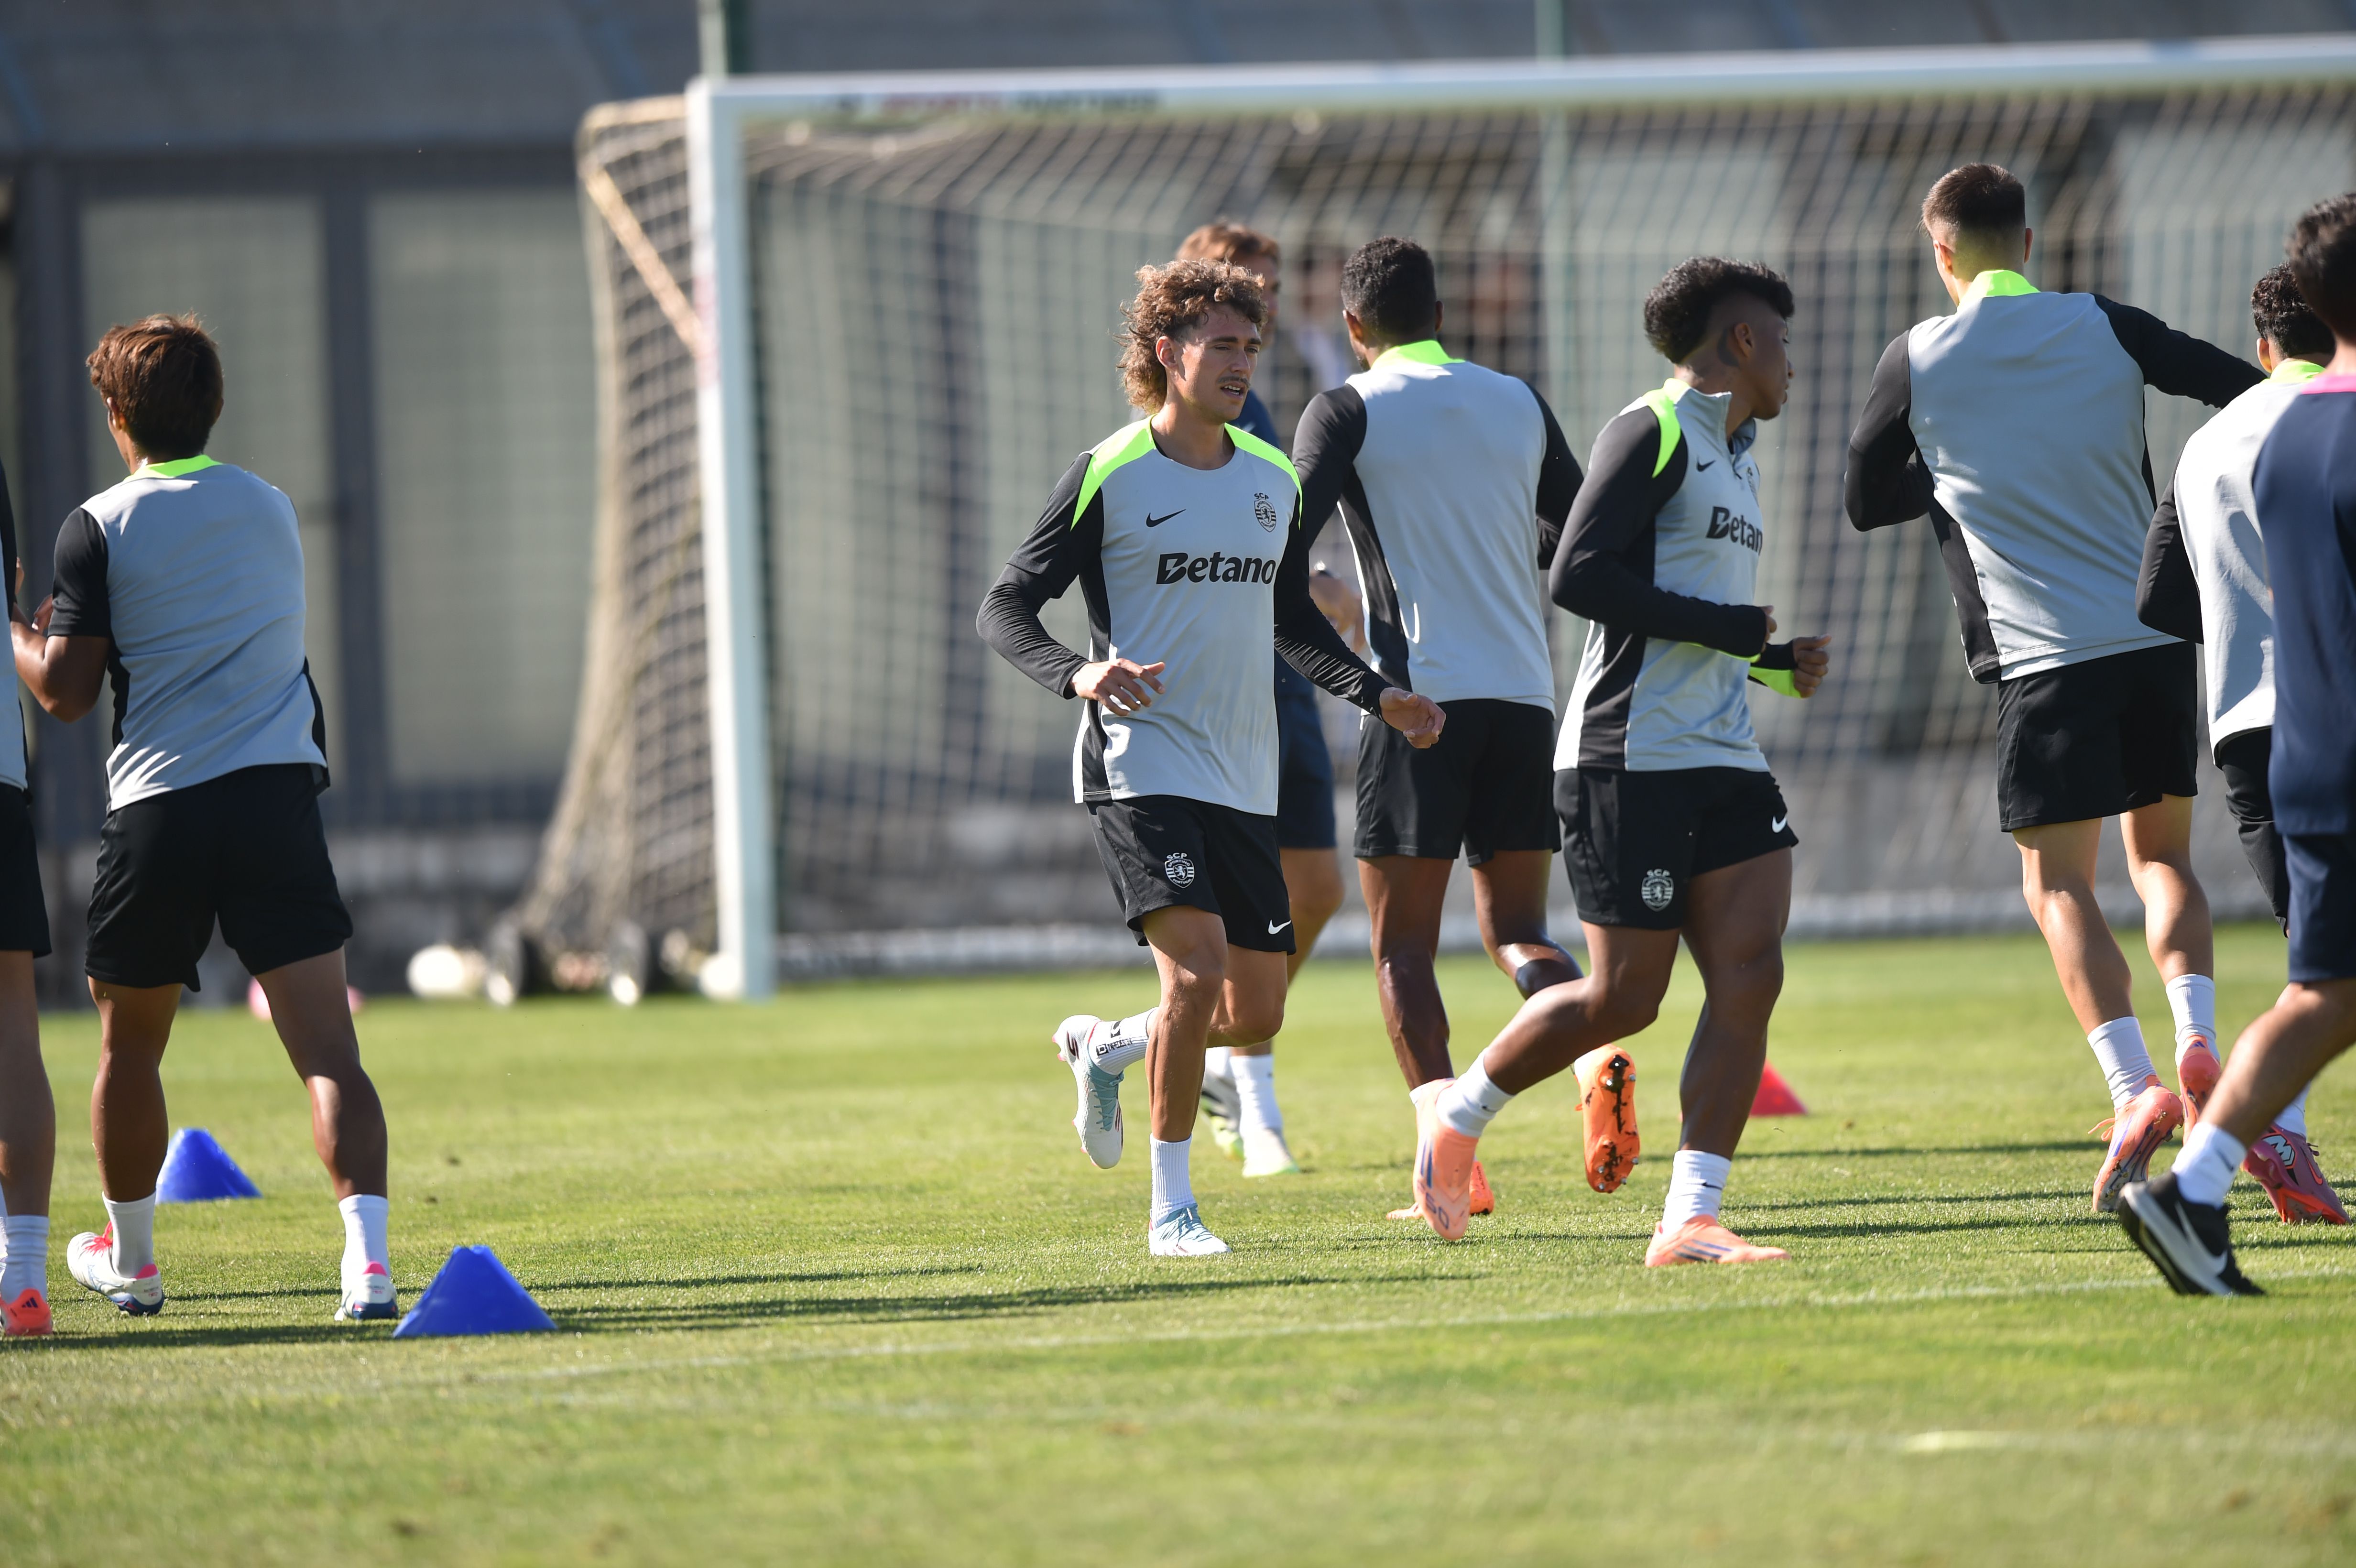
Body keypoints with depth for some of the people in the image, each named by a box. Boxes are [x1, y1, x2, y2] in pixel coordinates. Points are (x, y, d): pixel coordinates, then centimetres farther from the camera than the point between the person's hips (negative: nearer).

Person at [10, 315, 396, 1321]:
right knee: (328, 1049, -7)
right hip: (278, 791, 2)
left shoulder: (99, 530, -2)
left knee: (129, 1047, 19)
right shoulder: (271, 511, 12)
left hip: (159, 809, -2)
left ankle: (130, 1259, 33)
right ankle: (367, 1260, -23)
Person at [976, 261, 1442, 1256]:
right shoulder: (1109, 476, -6)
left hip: (1243, 780, 6)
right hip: (1141, 769, -6)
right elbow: (1003, 610, -5)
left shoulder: (1272, 480, 12)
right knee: (1197, 970, -21)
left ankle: (1104, 1048, 33)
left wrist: (1377, 695, 11)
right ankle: (1170, 1210, -9)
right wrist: (1077, 675, -24)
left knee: (1256, 1014, 2)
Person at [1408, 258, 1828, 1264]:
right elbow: (1576, 576, -20)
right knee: (1625, 996, -4)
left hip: (1724, 764, 9)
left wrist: (1777, 660, 14)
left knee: (1750, 976, -6)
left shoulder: (1735, 455, 21)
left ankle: (1690, 1219, -6)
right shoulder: (1653, 434, -8)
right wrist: (1735, 629, -18)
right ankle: (1459, 1117, 19)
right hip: (1631, 759, -9)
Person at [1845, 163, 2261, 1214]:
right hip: (2159, 632, 3)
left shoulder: (1918, 362, -2)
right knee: (2162, 852, 18)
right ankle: (2197, 1038, -4)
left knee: (2057, 880, 3)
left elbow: (1863, 501, 11)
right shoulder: (2108, 329, 3)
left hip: (2043, 655, -3)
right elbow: (2251, 394, 4)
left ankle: (2133, 1086, -15)